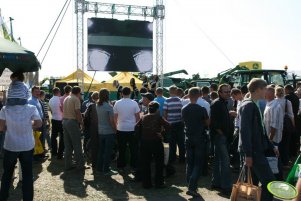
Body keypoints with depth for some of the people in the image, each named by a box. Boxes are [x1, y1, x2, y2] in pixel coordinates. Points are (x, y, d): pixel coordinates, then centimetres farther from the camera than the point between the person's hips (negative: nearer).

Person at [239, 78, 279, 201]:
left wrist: (271, 146, 19)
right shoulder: (248, 105, -14)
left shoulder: (255, 105, 15)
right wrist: (248, 154, -22)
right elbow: (245, 131, -20)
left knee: (253, 182, 15)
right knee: (269, 181, -9)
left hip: (257, 149, 10)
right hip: (253, 150, -10)